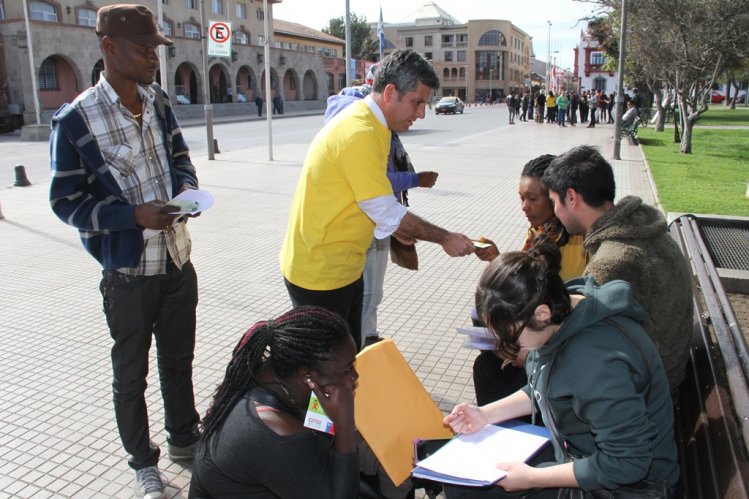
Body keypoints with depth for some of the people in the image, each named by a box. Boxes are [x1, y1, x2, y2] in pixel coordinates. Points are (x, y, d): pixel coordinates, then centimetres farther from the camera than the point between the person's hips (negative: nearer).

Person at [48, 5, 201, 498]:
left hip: (178, 261, 5)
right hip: (128, 273, -5)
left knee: (179, 360, 20)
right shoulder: (75, 119, -14)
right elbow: (67, 200, -10)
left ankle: (185, 439, 42)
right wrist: (135, 216, -23)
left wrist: (187, 189, -9)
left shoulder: (159, 102, 2)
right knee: (132, 373, 14)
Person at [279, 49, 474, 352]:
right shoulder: (359, 134, -25)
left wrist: (396, 227, 9)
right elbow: (387, 213, -23)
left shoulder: (367, 123, 7)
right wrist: (444, 238, -12)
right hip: (320, 273, -9)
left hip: (343, 266, 9)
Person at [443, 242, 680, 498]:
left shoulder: (595, 362, -35)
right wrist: (486, 414, -2)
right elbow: (540, 391, 9)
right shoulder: (561, 308, -8)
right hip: (575, 453, 8)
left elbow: (626, 464, -26)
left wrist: (532, 478, -21)